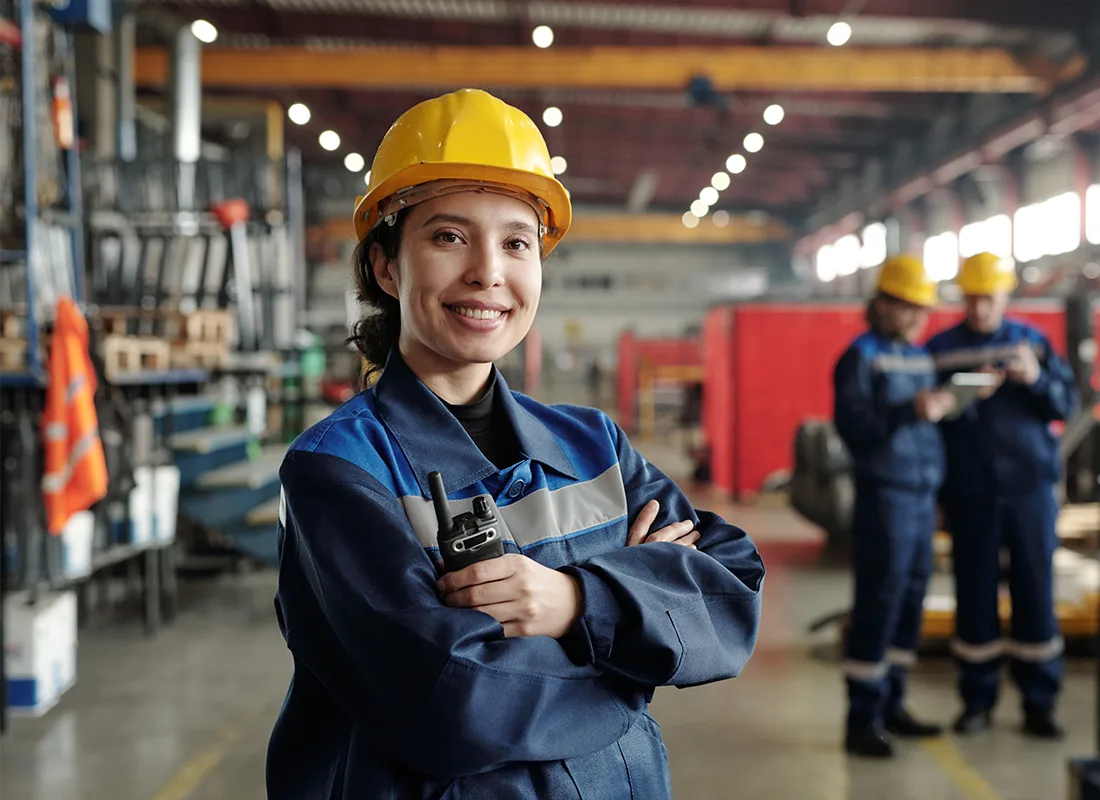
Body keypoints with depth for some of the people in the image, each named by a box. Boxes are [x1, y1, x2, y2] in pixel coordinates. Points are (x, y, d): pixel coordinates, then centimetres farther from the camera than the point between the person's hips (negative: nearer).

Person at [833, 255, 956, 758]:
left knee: (912, 598, 11)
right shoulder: (862, 356, -6)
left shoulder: (921, 357, 16)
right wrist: (910, 412, -25)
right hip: (884, 491, -7)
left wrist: (946, 405, 4)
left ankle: (891, 705, 22)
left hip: (923, 493, 8)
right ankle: (862, 721, 0)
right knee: (879, 602, -6)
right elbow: (851, 424, -17)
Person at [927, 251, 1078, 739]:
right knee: (974, 593, 3)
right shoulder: (941, 349, 3)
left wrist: (1037, 378, -14)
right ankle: (977, 701, 14)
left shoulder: (1032, 342, 9)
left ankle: (1039, 704, 11)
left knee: (1035, 592, 3)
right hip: (970, 493, -1)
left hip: (1031, 486, 1)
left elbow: (1068, 404, 3)